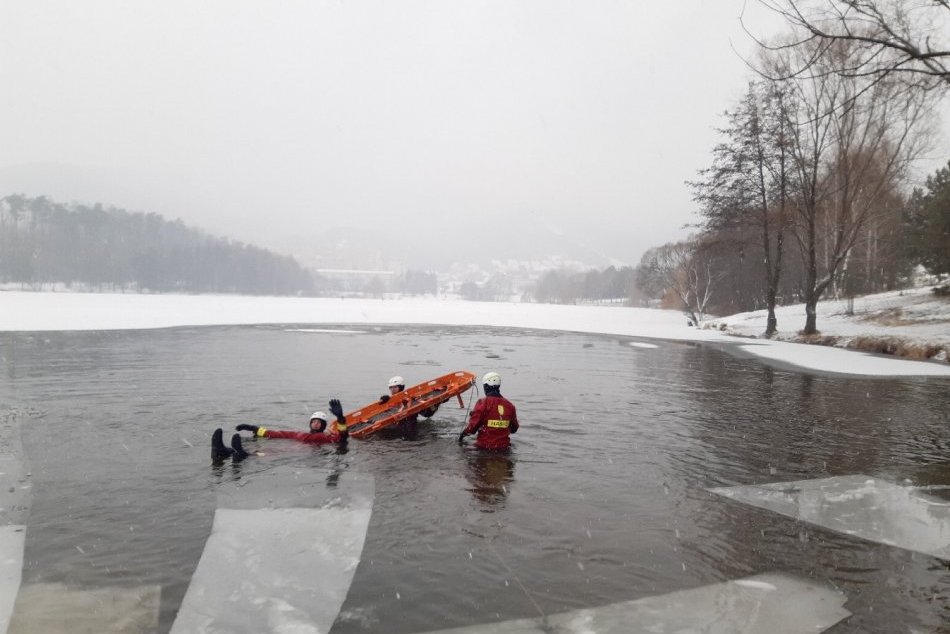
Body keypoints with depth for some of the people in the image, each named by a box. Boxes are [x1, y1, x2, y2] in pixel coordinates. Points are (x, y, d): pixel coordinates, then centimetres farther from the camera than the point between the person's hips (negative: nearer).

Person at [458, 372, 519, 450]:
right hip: (503, 447, 4)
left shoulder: (483, 403, -9)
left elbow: (473, 425, -10)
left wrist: (463, 434, 8)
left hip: (485, 446, -4)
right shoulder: (509, 405, 7)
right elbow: (514, 429, 16)